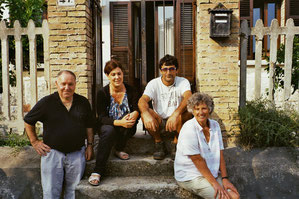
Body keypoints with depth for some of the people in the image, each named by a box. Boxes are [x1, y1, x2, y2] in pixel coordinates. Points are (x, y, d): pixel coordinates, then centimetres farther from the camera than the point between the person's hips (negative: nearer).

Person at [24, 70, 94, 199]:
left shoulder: (83, 102, 4)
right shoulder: (46, 102, -4)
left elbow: (89, 125, 13)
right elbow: (28, 121, 7)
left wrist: (90, 145, 7)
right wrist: (34, 142, 3)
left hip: (77, 154, 2)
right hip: (52, 153, -1)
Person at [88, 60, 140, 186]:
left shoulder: (131, 91, -3)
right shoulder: (102, 93, -8)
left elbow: (137, 108, -11)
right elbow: (101, 118, -15)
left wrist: (135, 114, -38)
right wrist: (119, 122, -34)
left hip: (127, 129, 1)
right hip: (108, 126, -1)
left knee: (128, 117, -30)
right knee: (108, 131, -35)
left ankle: (119, 150, -9)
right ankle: (97, 171, -33)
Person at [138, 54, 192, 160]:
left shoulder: (183, 82, -4)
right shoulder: (154, 83, -2)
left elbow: (188, 98, -25)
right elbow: (142, 101, -19)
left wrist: (176, 114, -45)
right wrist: (146, 114, -43)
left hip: (176, 122, -1)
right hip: (159, 123, 1)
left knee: (186, 113, -32)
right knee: (144, 114, -27)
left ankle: (176, 143, -7)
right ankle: (159, 143, -5)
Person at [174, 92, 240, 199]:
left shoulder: (215, 125, 3)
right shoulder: (189, 129, -18)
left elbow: (220, 155, 2)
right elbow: (197, 160, -19)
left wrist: (225, 178, -8)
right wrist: (214, 183, -18)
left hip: (211, 173, 6)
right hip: (190, 176, -6)